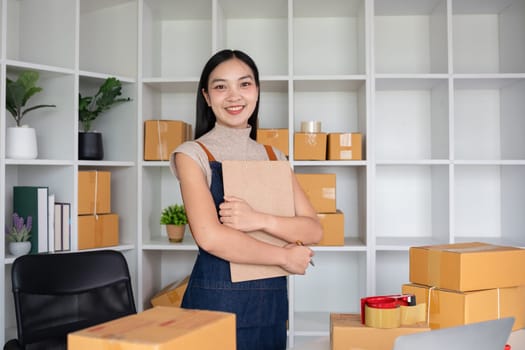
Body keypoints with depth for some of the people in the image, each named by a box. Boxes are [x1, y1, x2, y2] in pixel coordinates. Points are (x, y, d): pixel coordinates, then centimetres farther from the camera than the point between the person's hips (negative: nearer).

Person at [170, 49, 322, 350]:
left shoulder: (274, 157, 7)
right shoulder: (192, 155, -6)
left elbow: (313, 230, -1)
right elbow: (210, 236, -19)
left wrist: (260, 220, -18)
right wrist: (285, 256, -11)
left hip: (272, 302, 4)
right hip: (216, 298, -4)